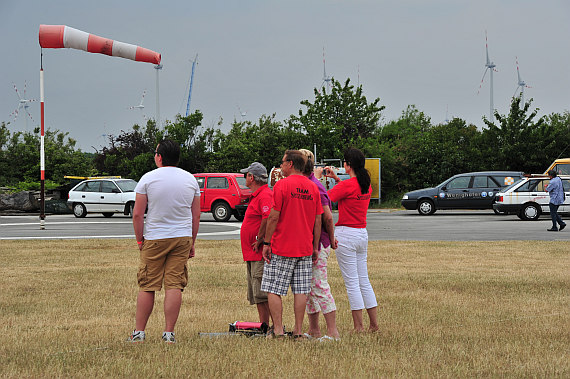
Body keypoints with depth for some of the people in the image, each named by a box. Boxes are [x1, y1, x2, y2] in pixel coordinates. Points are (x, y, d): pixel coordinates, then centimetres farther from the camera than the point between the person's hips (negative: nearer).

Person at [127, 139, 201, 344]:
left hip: (155, 238, -2)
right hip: (182, 238, 2)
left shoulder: (148, 178, -5)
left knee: (147, 286, 3)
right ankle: (169, 333, -3)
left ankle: (139, 332, 7)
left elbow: (137, 214, -6)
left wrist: (139, 239, 5)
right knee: (174, 285, 0)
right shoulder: (190, 179, 6)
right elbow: (196, 215, 10)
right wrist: (192, 242, 16)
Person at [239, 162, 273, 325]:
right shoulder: (257, 195, 20)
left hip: (260, 253, -11)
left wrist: (260, 240, -22)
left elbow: (269, 218, -30)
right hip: (253, 255, 11)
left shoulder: (265, 195, -15)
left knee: (261, 294, -11)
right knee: (256, 295, 13)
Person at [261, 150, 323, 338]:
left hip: (281, 248, -5)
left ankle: (278, 330, -2)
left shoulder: (282, 185, -9)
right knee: (301, 291, 7)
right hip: (305, 249, 5)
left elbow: (273, 217, -11)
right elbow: (318, 221, 9)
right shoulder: (313, 187, 7)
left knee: (273, 289, 2)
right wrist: (315, 247, 15)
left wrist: (266, 243, -4)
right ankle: (298, 330, 7)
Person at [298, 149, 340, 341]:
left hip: (317, 244, -10)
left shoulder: (313, 186, -17)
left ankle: (333, 332, -7)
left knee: (319, 288, -9)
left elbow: (327, 216, -19)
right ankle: (313, 330, 22)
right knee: (309, 288, 14)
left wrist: (331, 239, -9)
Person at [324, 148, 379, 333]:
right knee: (364, 281, 14)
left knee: (352, 282, -3)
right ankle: (374, 324, 16)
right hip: (363, 234, 8)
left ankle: (359, 326, -3)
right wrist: (336, 178, 25)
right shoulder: (366, 185, 8)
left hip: (346, 234, -8)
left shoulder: (346, 185, -16)